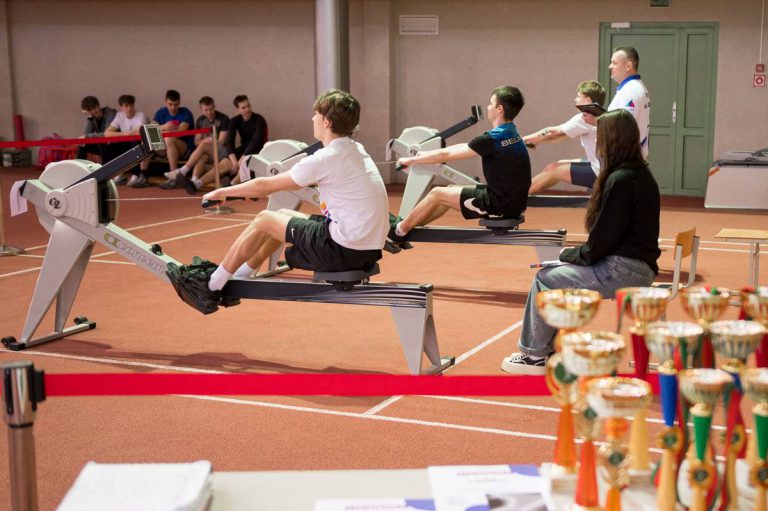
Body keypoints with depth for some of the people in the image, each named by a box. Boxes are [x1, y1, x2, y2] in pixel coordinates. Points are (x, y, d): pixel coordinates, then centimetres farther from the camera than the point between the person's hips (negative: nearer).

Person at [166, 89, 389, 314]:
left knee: (264, 220, 5)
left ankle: (210, 287, 17)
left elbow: (265, 186, -5)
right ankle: (234, 280, 34)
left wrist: (222, 192, 9)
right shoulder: (355, 150, 10)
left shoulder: (326, 159, -16)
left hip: (345, 251, -9)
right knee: (282, 215, 22)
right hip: (368, 249, 9)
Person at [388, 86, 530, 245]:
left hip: (501, 204, -9)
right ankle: (406, 224, 29)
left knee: (437, 194, 1)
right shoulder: (508, 133, 9)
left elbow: (446, 155, -12)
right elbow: (467, 147, 19)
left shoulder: (493, 139, -20)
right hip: (513, 200, 9)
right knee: (451, 190, 20)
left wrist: (412, 160, 1)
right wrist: (426, 154, 23)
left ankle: (399, 232, 17)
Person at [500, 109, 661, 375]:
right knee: (557, 273, 17)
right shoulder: (641, 174, 12)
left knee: (545, 280, 1)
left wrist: (569, 254, -1)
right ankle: (551, 348, 20)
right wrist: (575, 254, 8)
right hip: (638, 266, 10)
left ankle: (535, 354, 13)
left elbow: (603, 238, -18)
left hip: (623, 270, -10)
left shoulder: (621, 180, -18)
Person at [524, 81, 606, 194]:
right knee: (558, 165, 16)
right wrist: (533, 141, 10)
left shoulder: (586, 118, -16)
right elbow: (560, 135, 14)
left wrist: (523, 140, -2)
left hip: (600, 173, -9)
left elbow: (552, 133, -12)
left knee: (554, 169, 0)